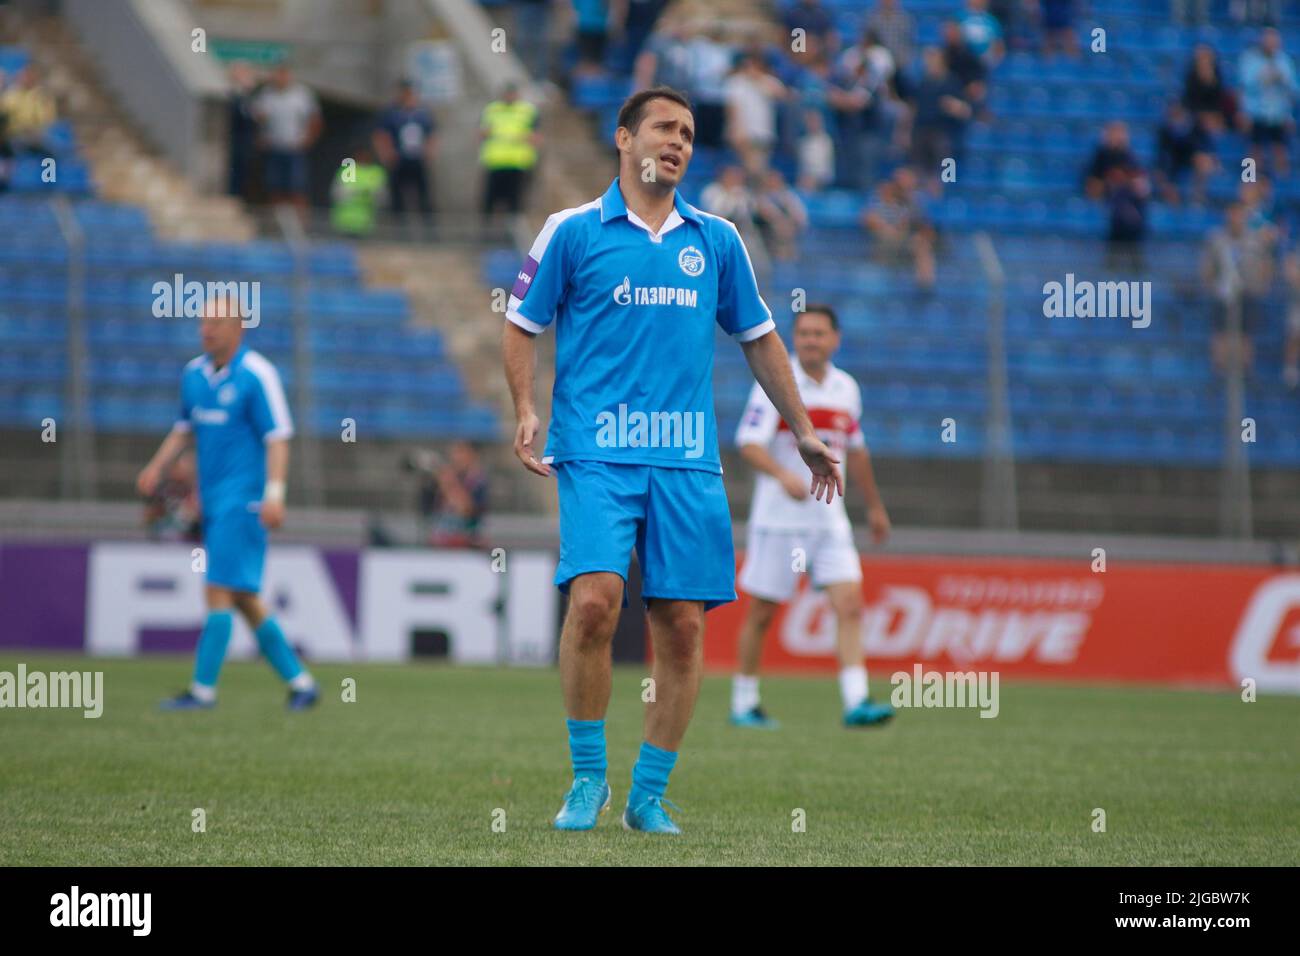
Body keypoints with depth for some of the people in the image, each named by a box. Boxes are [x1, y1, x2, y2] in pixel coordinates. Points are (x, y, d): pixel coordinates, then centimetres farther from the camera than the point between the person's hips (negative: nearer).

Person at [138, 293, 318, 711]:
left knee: (221, 590, -10)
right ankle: (299, 681, 17)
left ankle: (203, 689, -8)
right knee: (243, 599, 9)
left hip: (242, 500, -8)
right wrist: (157, 467, 10)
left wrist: (274, 493, -21)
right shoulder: (194, 373, 11)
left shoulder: (257, 375, -11)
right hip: (214, 500, 8)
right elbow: (185, 428, 23)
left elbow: (278, 438, -13)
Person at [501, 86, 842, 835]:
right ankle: (588, 778, -4)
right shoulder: (574, 231, 4)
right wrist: (526, 410, -6)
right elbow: (522, 326, 9)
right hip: (597, 453, -3)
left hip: (688, 461, 3)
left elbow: (759, 338, 22)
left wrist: (804, 433, 21)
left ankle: (649, 796, 11)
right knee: (595, 598, -20)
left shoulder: (717, 240, 13)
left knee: (683, 626, -1)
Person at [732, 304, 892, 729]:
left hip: (830, 519, 4)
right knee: (762, 612, 3)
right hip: (778, 519, -4)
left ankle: (856, 703, -15)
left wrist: (874, 506, 29)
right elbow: (749, 443, -18)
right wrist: (783, 475, -36)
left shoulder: (846, 388, 10)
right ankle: (744, 705, 16)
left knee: (849, 606, -10)